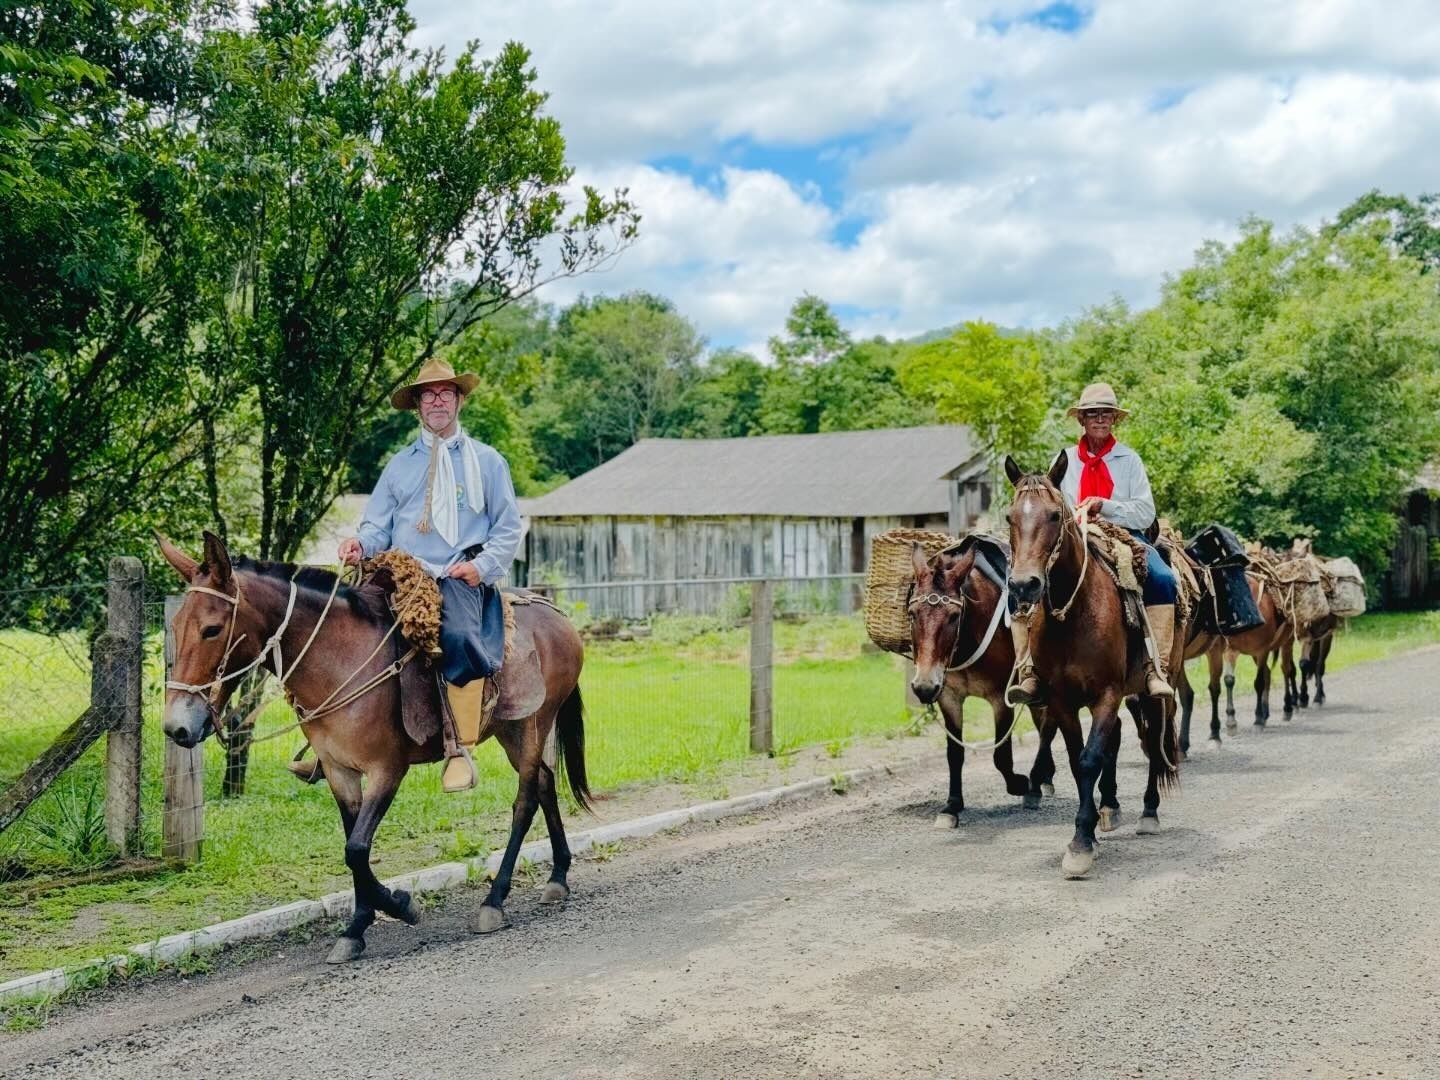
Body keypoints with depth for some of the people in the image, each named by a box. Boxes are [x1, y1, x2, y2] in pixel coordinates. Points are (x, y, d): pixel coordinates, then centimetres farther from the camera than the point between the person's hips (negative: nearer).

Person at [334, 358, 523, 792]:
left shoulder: (487, 461, 13)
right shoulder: (399, 464, 20)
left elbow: (508, 528, 10)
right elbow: (378, 526, 16)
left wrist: (482, 566, -7)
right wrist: (360, 543, -8)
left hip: (462, 578, -3)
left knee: (459, 634, -33)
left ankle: (460, 750, -27)